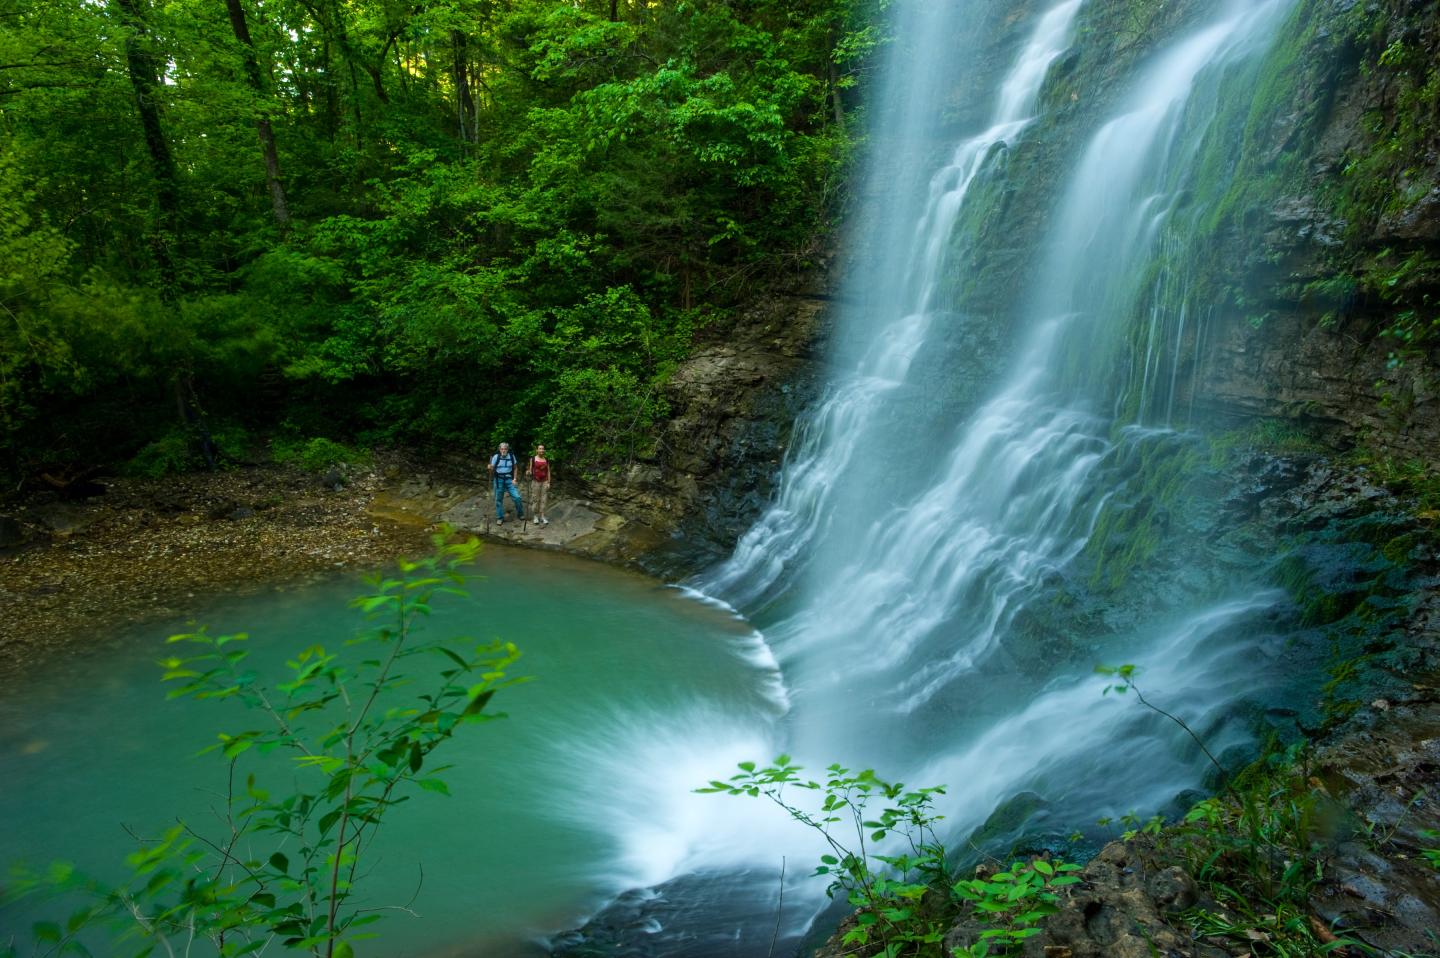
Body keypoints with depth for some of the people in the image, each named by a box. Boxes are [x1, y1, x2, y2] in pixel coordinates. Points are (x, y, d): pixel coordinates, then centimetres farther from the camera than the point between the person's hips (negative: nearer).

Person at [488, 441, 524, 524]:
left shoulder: (511, 456, -2)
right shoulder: (496, 457, -8)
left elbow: (514, 468, 9)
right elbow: (492, 468, -4)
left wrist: (514, 479, 0)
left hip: (509, 479, 1)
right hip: (499, 480, -1)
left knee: (517, 497, -6)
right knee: (499, 499, 5)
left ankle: (520, 514, 14)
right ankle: (500, 518, 18)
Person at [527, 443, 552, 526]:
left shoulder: (546, 460, 6)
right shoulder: (533, 459, -1)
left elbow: (548, 472, 9)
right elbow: (530, 470, 3)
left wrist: (549, 482, 4)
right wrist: (528, 473, -20)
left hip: (544, 482, 2)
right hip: (535, 481, -2)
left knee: (543, 499, 2)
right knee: (535, 499, 0)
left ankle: (542, 516, 7)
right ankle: (536, 516, 11)